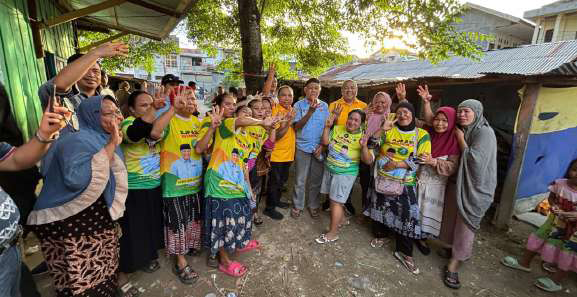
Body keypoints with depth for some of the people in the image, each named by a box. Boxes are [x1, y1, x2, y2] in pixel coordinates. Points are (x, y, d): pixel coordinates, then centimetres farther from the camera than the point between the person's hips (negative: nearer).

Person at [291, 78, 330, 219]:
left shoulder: (324, 106, 4)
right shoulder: (299, 105, -3)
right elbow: (296, 126, -11)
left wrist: (323, 145, -5)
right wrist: (310, 111, -22)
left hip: (320, 148, 2)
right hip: (303, 147, -2)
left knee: (316, 179, 11)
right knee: (300, 180, 5)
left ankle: (313, 205, 28)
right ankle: (298, 206, 23)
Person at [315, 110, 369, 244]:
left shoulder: (362, 138, -13)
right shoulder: (337, 128, -2)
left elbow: (367, 160, -17)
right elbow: (325, 142, 1)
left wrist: (364, 147, -35)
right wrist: (327, 126, -7)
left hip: (345, 173, -5)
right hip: (329, 169, 6)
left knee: (335, 201, -3)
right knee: (333, 198, 17)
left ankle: (332, 233, 12)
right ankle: (342, 219, 43)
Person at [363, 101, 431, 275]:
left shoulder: (422, 135, -1)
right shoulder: (389, 130, 5)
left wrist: (397, 164, -18)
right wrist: (382, 129, -17)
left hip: (405, 183, -2)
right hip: (382, 179, 2)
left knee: (407, 216, -2)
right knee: (382, 209, 15)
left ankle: (404, 252, 14)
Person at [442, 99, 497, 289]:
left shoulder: (485, 132, -15)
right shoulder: (461, 132, 8)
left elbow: (475, 160, -24)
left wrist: (460, 139, -16)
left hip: (476, 187, -7)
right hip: (460, 183, 7)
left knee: (466, 225, 0)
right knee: (458, 221, 16)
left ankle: (454, 264, 10)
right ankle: (462, 252, 38)